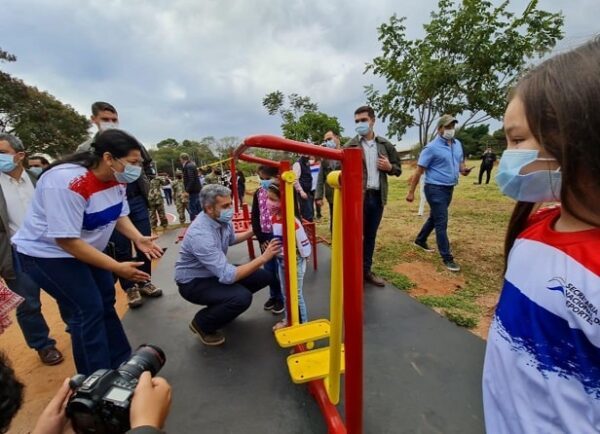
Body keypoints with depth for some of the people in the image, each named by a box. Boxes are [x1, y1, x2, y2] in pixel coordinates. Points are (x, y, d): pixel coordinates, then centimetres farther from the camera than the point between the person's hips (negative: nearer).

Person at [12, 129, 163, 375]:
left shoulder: (116, 178, -10)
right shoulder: (67, 182, -33)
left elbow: (119, 215, 2)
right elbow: (67, 241, -32)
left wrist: (138, 239, -16)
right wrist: (117, 268, -31)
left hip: (86, 248, 8)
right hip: (47, 252, -8)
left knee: (105, 303, 12)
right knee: (88, 311, -8)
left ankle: (121, 363, 29)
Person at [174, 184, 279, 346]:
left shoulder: (222, 219, -9)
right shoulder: (200, 234, -34)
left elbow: (231, 239, 17)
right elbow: (228, 276, -36)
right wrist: (263, 257, -35)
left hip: (216, 272, 8)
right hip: (193, 282, -8)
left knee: (264, 277, -1)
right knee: (242, 297, -32)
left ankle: (222, 305, 18)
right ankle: (202, 323, -1)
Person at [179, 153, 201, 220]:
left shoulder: (188, 166, -15)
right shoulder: (192, 165, 15)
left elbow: (191, 180, -23)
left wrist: (187, 190, -19)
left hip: (193, 190, -10)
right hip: (196, 189, 10)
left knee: (191, 208, -6)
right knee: (198, 207, 13)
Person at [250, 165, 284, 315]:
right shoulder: (258, 193, 3)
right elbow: (254, 218, 5)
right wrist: (261, 238, 0)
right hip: (265, 236, 4)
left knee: (280, 269, 5)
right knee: (268, 269, 13)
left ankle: (281, 298, 24)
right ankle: (273, 295, 33)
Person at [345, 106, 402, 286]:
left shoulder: (385, 145, 9)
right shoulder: (350, 146, -2)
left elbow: (398, 169, 15)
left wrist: (389, 167, -7)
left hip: (377, 196, 4)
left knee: (371, 236, 13)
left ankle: (367, 271, 27)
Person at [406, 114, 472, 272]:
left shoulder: (458, 144, 9)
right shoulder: (432, 147, -13)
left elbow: (460, 162, 20)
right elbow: (419, 171, -13)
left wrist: (463, 170, -6)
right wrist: (411, 192, -14)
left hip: (449, 188, 8)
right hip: (435, 189, -8)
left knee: (434, 218, 20)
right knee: (441, 223, -5)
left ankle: (420, 240, 40)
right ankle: (447, 258, 3)